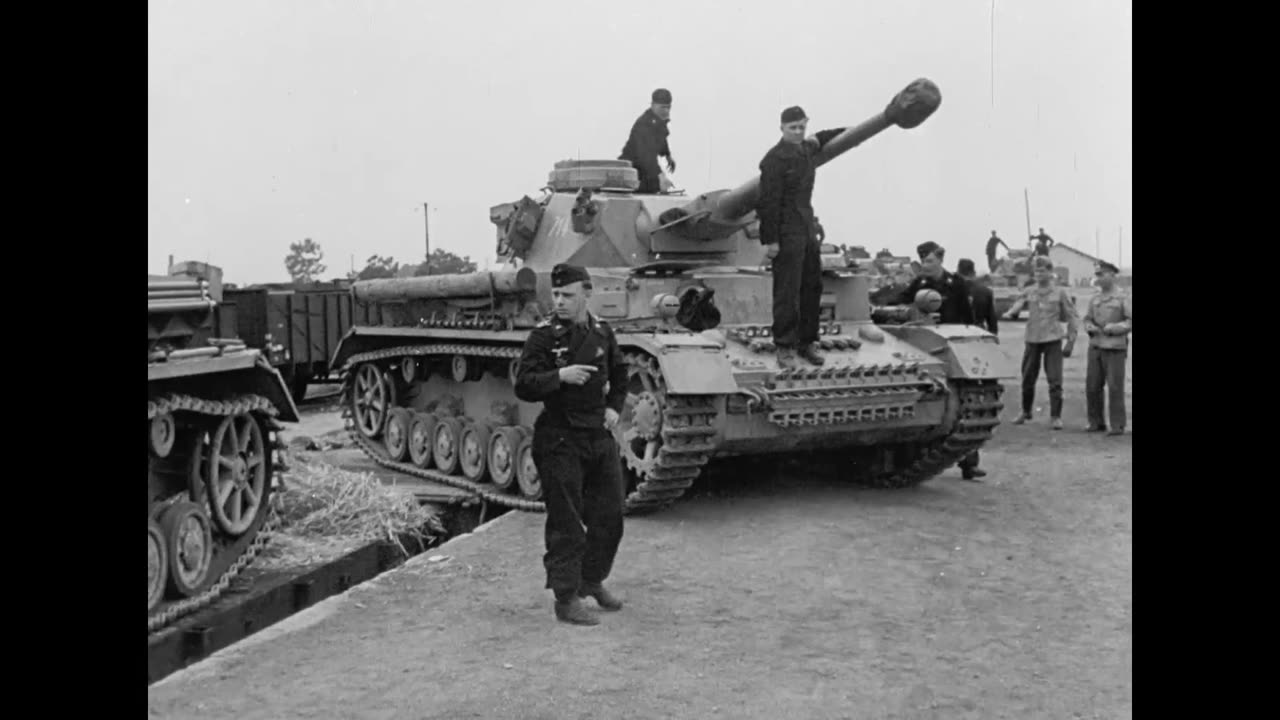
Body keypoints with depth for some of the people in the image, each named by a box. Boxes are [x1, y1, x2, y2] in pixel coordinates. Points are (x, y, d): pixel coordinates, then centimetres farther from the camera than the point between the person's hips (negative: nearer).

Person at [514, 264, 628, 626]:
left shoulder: (602, 332, 7)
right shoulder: (544, 335, -7)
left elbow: (619, 374, 22)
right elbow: (523, 386, -14)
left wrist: (614, 407, 7)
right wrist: (560, 375, -27)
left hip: (599, 435, 5)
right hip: (559, 439, -5)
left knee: (609, 517, 12)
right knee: (566, 523, -3)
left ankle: (592, 580, 33)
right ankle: (566, 599, 7)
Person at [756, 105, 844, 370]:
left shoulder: (807, 149, 11)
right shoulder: (775, 159, -13)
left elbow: (821, 139, 38)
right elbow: (768, 202, -16)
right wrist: (770, 240, -18)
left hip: (807, 230, 8)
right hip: (787, 233, -8)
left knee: (812, 288, 11)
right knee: (787, 292, -6)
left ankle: (807, 342, 22)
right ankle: (785, 348, 2)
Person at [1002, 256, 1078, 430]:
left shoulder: (1060, 293, 2)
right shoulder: (1029, 292, 9)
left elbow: (1071, 317, 5)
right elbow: (1019, 303, -3)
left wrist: (1070, 341, 0)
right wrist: (1010, 313, -26)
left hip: (1053, 340, -3)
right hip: (1032, 339, 3)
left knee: (1055, 380, -6)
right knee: (1027, 378, 10)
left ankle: (1056, 416, 1)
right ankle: (1025, 412, 28)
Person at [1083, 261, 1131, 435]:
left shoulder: (1123, 298, -6)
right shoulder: (1094, 299, 11)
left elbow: (1131, 322, -9)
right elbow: (1087, 321, 15)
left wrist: (1113, 328, -22)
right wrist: (1091, 328, -8)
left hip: (1115, 348, -5)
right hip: (1096, 347, 5)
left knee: (1115, 387, -6)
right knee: (1092, 386, 2)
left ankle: (1117, 426, 0)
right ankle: (1097, 423, 13)